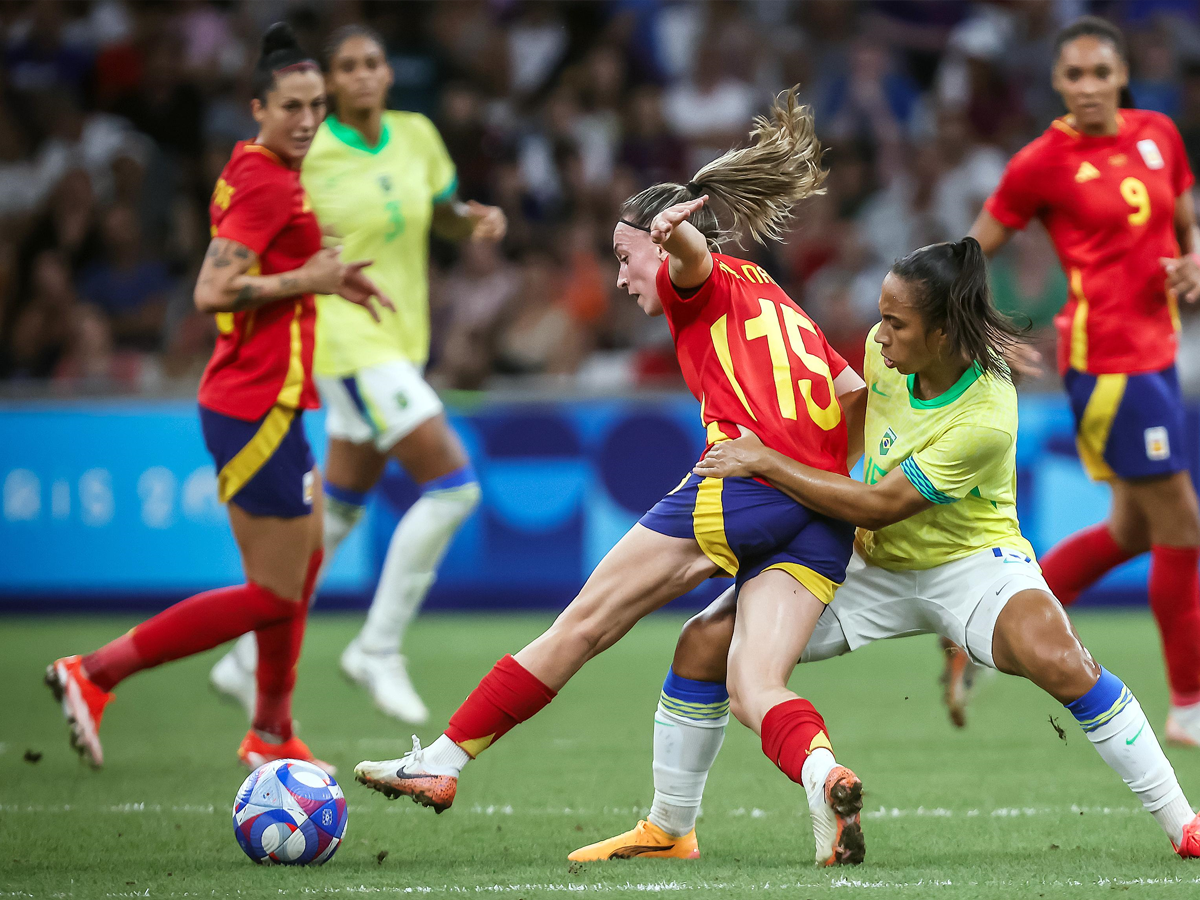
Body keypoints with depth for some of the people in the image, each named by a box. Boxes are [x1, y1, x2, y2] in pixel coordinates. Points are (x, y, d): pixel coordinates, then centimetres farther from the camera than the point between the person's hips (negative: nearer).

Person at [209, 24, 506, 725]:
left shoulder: (416, 136, 4)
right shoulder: (305, 155, -12)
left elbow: (445, 215, 18)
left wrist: (479, 219, -3)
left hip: (401, 341, 7)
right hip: (347, 338, -7)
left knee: (339, 511, 13)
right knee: (454, 487, -15)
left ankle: (249, 662, 24)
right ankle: (379, 649, -4)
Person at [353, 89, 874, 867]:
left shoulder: (705, 284, 12)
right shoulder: (786, 310, 33)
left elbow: (693, 253, -13)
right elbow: (862, 396, 24)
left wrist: (675, 226, -36)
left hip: (742, 481, -6)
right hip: (824, 523, 6)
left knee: (581, 627, 3)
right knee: (753, 686, -4)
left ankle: (443, 760, 10)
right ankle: (823, 774, -36)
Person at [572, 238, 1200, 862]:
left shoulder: (984, 419, -30)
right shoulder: (885, 350, -12)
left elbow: (876, 507, -26)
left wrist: (765, 463, -22)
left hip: (970, 560, -6)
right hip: (875, 565, 6)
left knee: (1058, 659, -37)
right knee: (705, 642, -6)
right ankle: (668, 829, 12)